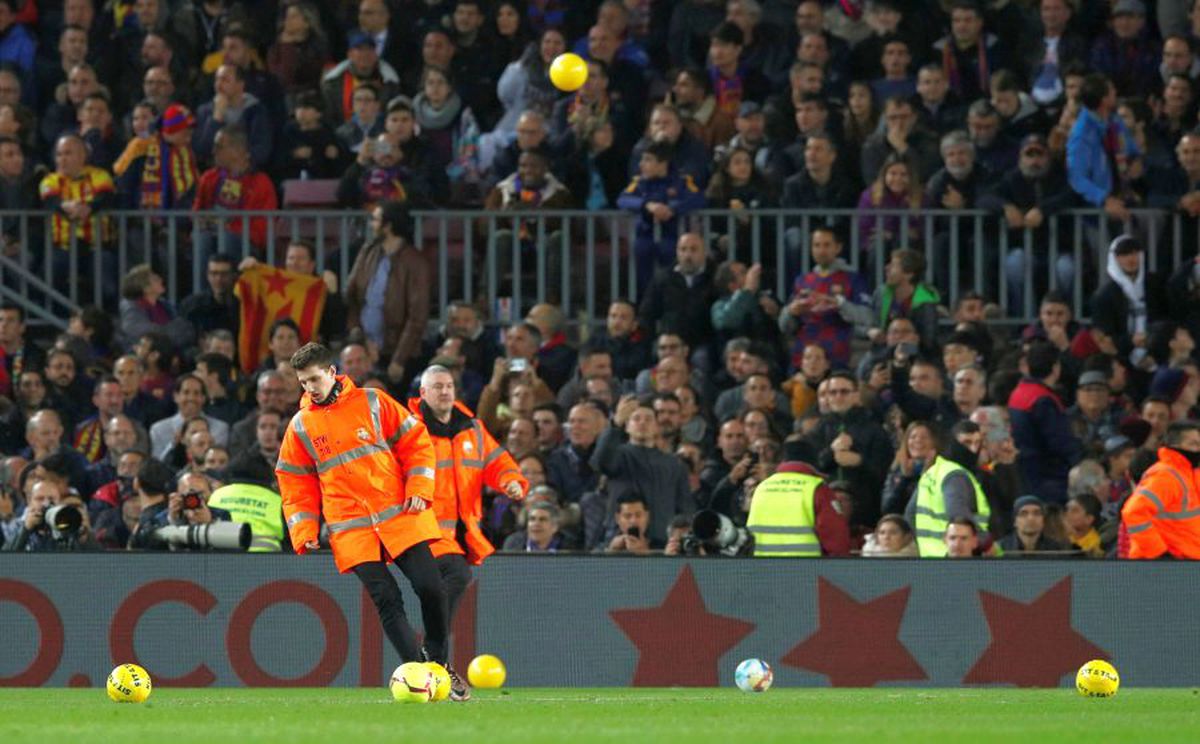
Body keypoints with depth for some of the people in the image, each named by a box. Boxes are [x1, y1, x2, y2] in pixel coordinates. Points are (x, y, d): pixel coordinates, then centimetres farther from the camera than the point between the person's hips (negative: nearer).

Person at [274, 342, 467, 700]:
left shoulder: (372, 403, 4)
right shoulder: (301, 426, 8)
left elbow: (416, 442, 6)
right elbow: (295, 484, 13)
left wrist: (419, 490, -4)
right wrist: (304, 532, 3)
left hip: (401, 515, -1)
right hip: (353, 530, 1)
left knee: (430, 587, -9)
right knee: (387, 601, -11)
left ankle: (439, 663, 12)